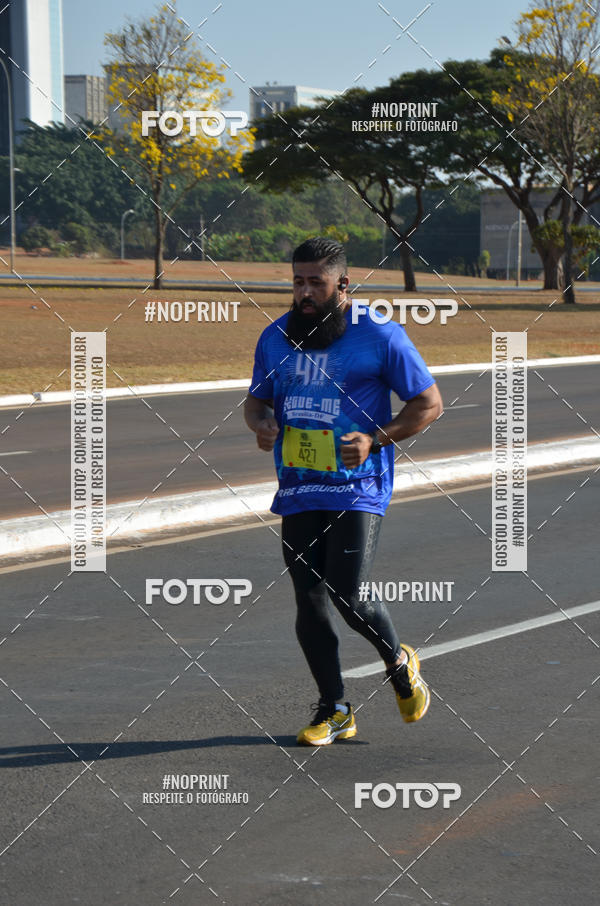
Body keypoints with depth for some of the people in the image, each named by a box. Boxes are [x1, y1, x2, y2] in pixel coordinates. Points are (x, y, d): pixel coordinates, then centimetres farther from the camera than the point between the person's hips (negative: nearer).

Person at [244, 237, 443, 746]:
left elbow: (429, 404, 0)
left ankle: (398, 662, 17)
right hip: (299, 489, 4)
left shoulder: (380, 337, -5)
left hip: (359, 488, -4)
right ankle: (334, 712, 15)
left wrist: (375, 440, -13)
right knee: (310, 601, 1)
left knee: (348, 596, -14)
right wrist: (262, 424, -3)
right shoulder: (276, 338, 8)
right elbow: (257, 399, 22)